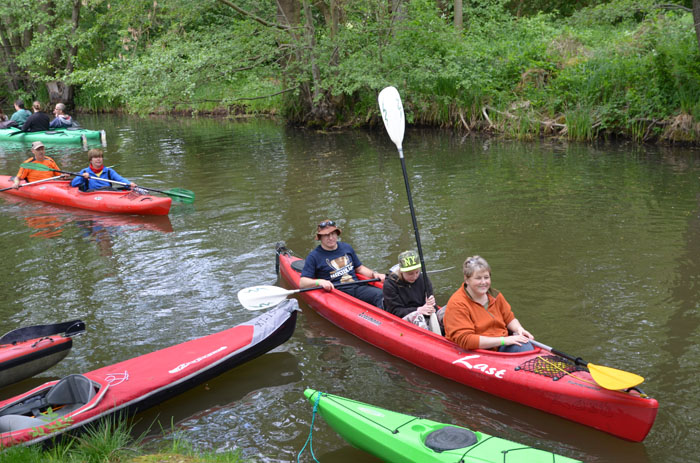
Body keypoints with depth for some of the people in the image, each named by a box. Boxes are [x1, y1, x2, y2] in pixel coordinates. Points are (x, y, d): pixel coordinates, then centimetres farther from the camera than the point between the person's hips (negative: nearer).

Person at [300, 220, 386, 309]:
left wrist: (374, 274, 11)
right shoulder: (314, 256, 6)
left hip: (357, 287, 4)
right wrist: (319, 282, -20)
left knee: (380, 295, -27)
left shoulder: (347, 248, 20)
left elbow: (359, 268, 31)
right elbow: (302, 283, 0)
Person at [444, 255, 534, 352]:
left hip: (500, 348, 6)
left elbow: (509, 318, 25)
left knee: (524, 344, -23)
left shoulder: (495, 296, 12)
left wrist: (519, 329, 0)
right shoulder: (457, 304, -12)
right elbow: (465, 340, -19)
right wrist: (503, 340, -19)